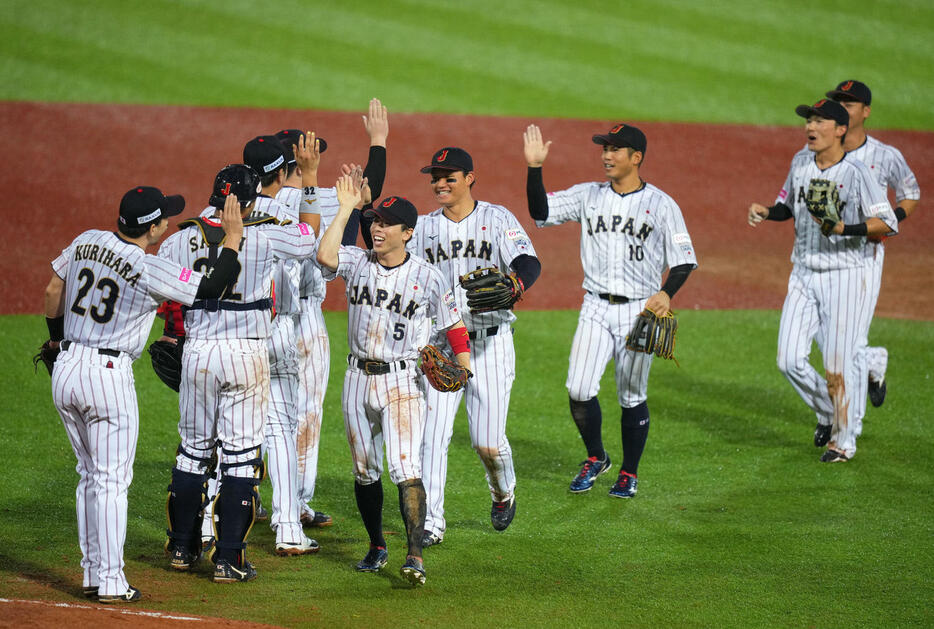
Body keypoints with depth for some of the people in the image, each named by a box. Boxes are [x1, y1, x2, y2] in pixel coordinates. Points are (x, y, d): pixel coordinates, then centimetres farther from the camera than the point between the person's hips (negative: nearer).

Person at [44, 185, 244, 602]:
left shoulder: (87, 242, 4)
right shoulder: (150, 270, -16)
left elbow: (52, 291, 15)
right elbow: (210, 287, -13)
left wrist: (56, 338, 31)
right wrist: (234, 237, -2)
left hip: (65, 369, 7)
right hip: (108, 375, -7)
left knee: (90, 474, 16)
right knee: (112, 479, 0)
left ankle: (92, 574, 19)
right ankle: (110, 583, -1)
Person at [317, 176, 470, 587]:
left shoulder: (426, 277, -3)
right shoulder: (356, 263, 2)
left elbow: (453, 326, 2)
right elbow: (325, 256, -19)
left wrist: (462, 368, -13)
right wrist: (346, 209, -14)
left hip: (402, 381, -4)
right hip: (358, 379, 4)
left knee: (405, 467, -17)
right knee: (364, 471, 11)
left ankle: (415, 555, -23)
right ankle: (377, 548, 27)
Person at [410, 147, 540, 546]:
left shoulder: (497, 219, -2)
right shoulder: (425, 228, 10)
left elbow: (529, 263, -18)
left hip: (489, 344, -3)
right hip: (439, 344, 3)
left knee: (488, 441, -3)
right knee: (432, 434, -8)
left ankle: (503, 493, 30)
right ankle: (431, 523, -4)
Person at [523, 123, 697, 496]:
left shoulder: (661, 205, -3)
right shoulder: (589, 196, 7)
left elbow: (684, 260, -3)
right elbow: (541, 211, 0)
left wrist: (667, 293, -21)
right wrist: (535, 167, -11)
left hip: (639, 311, -2)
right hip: (596, 308, 2)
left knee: (632, 397, 4)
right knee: (579, 390, -9)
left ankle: (629, 473, 19)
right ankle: (595, 458, 14)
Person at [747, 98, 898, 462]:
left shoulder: (856, 172, -14)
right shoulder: (800, 163, 6)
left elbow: (887, 223, -17)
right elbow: (788, 206, 21)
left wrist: (845, 228, -29)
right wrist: (766, 212, 1)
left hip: (845, 276, -6)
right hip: (804, 274, 6)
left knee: (838, 364, -3)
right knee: (789, 360, 1)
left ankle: (843, 439, 13)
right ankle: (828, 412, 25)